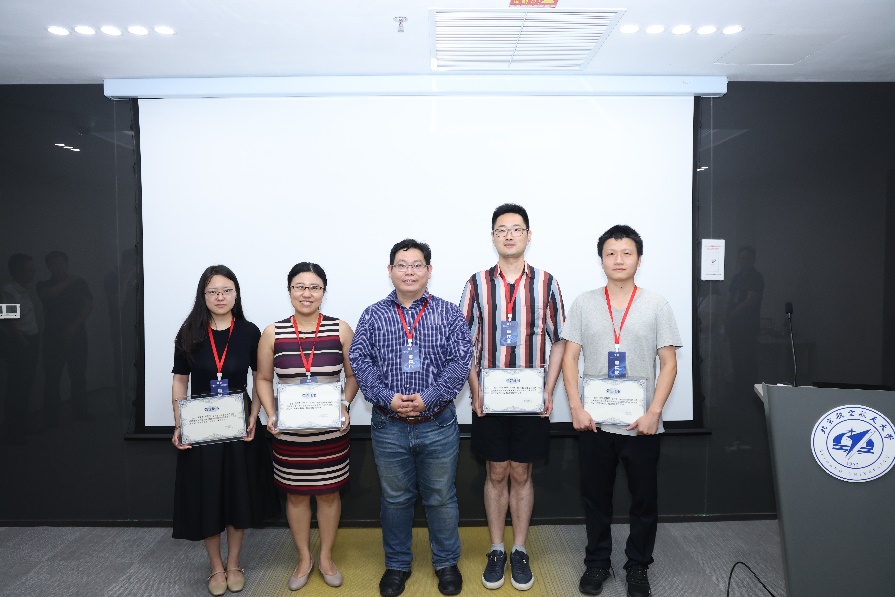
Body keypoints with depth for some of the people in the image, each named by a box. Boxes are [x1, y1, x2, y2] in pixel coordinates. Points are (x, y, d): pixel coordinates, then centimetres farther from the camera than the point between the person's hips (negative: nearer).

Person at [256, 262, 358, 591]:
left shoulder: (340, 329, -3)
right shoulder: (272, 333, -1)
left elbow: (352, 375, 3)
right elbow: (264, 378, 6)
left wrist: (344, 405, -13)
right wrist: (270, 413, -8)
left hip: (330, 429, -1)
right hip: (289, 432, 1)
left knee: (329, 491, 11)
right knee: (296, 494, 13)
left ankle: (326, 557, 33)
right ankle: (304, 558, 35)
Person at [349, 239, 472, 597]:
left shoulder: (449, 314, -1)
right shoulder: (373, 316, 2)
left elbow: (461, 361, -8)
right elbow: (360, 360, -4)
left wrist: (428, 397, -18)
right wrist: (387, 397, -18)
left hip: (438, 425, -1)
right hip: (388, 427, 1)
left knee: (441, 498, 12)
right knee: (395, 498, 15)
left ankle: (446, 563, 32)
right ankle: (397, 565, 33)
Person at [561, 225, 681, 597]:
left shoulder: (656, 305, -1)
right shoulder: (584, 304, 1)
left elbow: (668, 364, -2)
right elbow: (569, 358, 1)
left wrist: (653, 412, -11)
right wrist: (576, 407, -8)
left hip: (641, 424, 0)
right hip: (594, 422, 1)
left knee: (644, 499, 11)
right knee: (596, 497, 13)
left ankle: (638, 566, 31)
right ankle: (597, 562, 32)